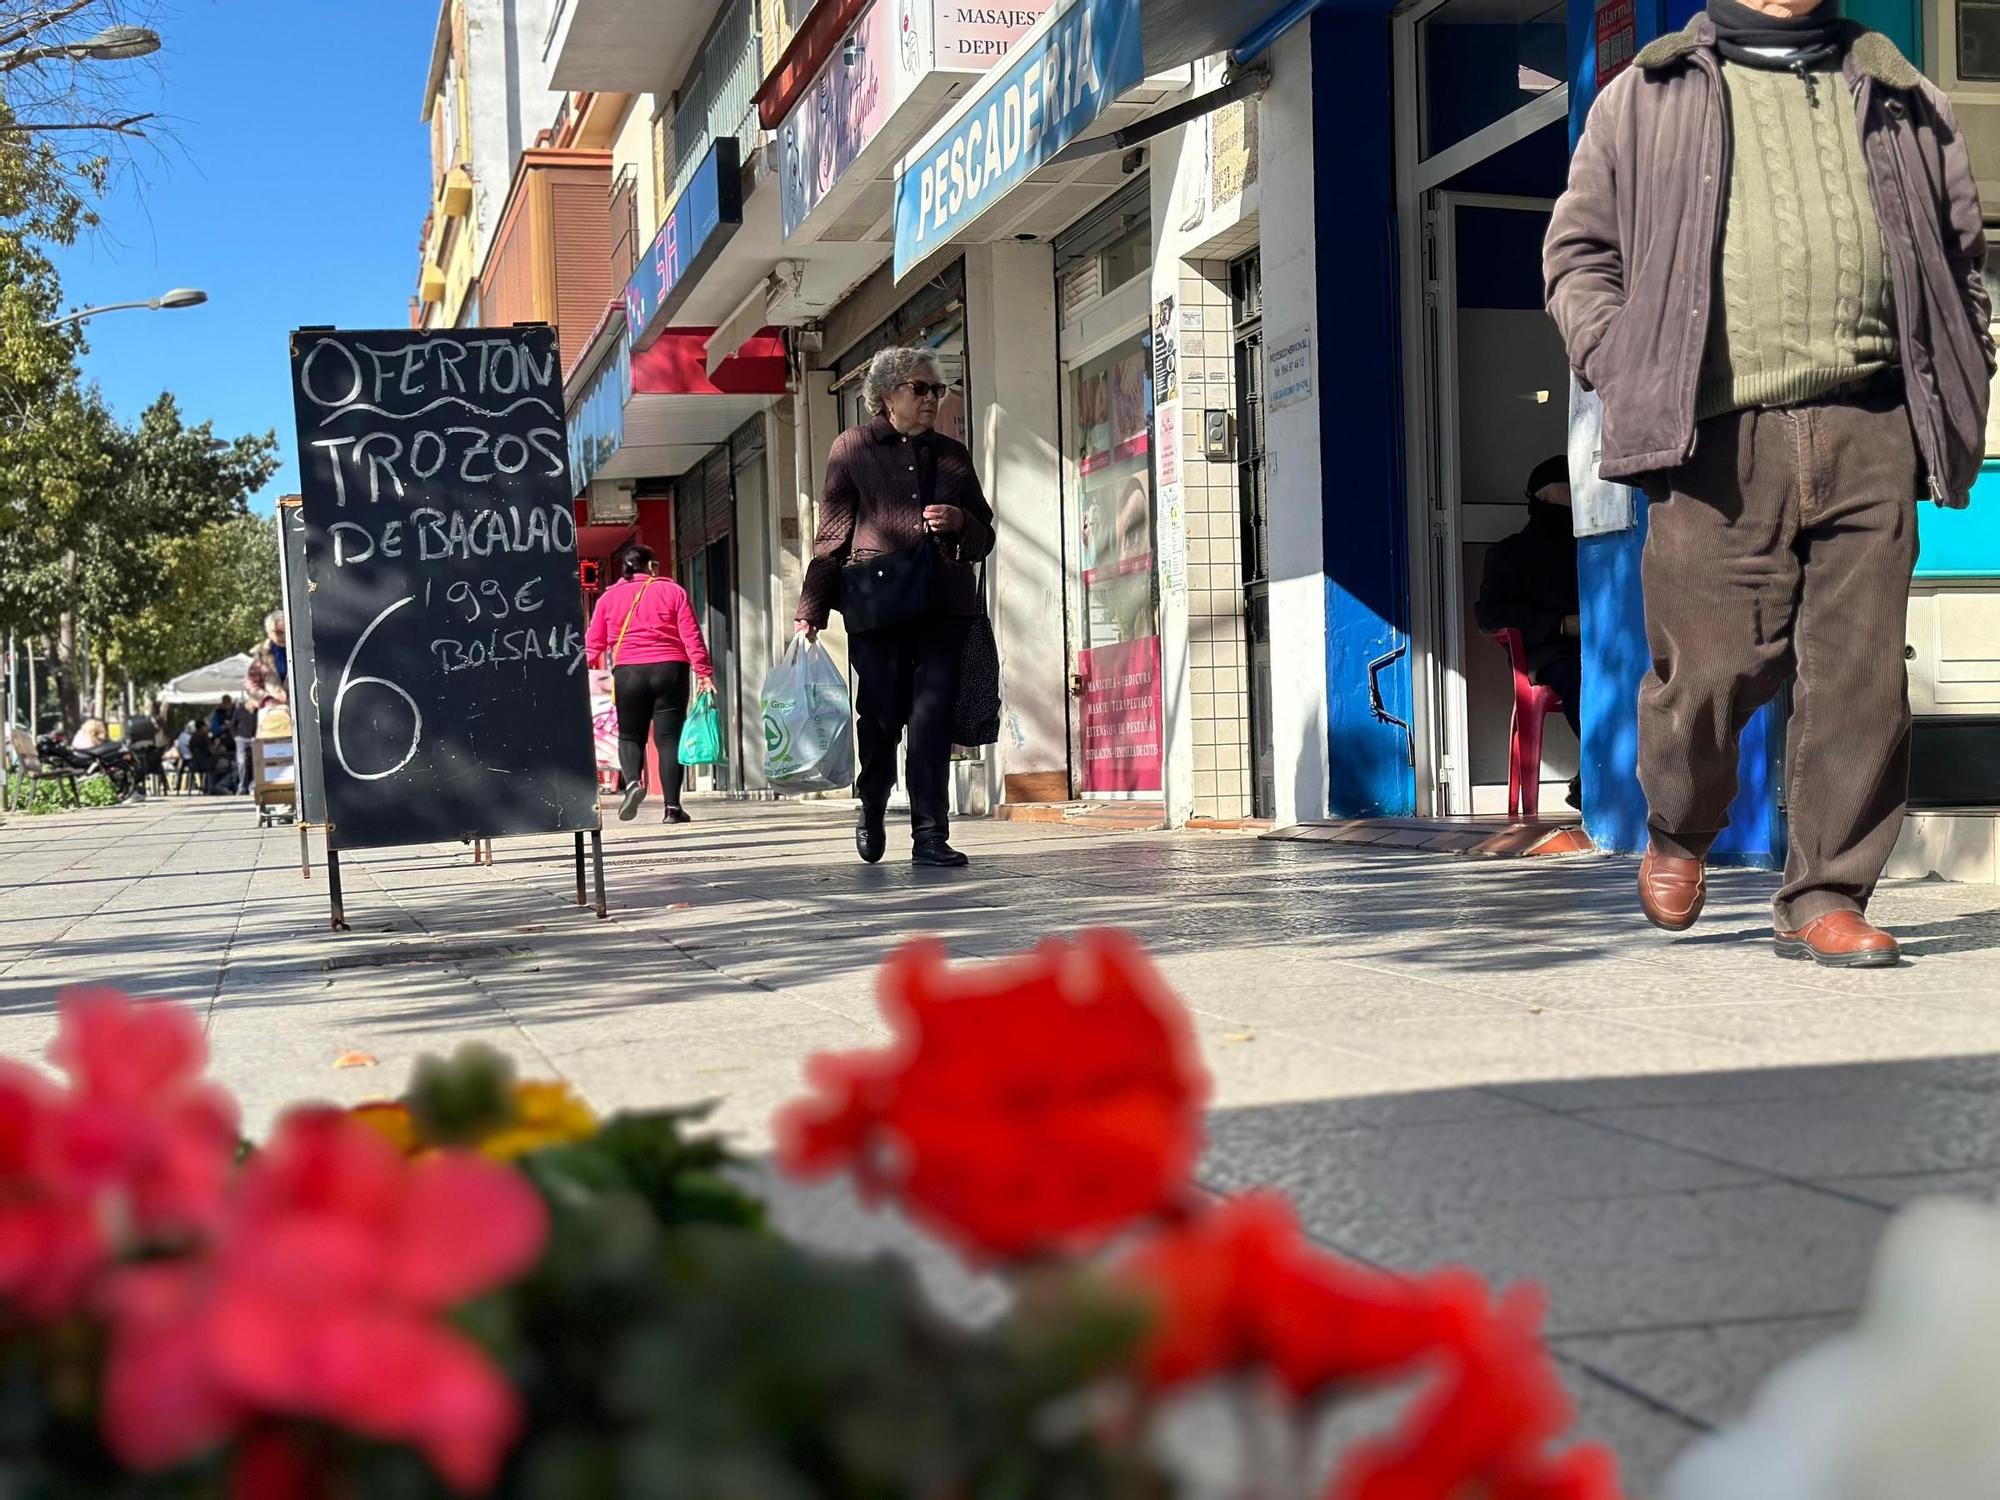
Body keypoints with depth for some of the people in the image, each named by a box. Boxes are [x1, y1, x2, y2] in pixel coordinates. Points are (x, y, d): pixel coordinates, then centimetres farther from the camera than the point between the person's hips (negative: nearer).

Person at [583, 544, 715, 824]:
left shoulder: (608, 597, 12)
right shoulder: (672, 591, 7)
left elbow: (593, 643, 8)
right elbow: (691, 635, -1)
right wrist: (703, 671, -2)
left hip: (627, 673, 1)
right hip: (669, 669, -1)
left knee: (630, 735, 14)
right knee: (668, 736, 2)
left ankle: (632, 781, -14)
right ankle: (673, 806, -2)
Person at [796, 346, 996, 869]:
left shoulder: (953, 455, 18)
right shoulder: (853, 448, 9)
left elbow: (985, 536, 23)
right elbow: (831, 535, 6)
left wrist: (960, 522, -1)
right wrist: (810, 610, 0)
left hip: (943, 606, 2)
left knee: (932, 719, -5)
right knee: (881, 716, 0)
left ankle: (930, 835, -1)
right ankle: (871, 808, 27)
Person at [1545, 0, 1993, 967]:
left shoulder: (1902, 101, 22)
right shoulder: (1648, 98, 16)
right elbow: (1577, 251, 14)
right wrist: (1627, 374, -1)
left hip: (1870, 435, 3)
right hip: (1719, 438, -2)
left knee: (1861, 675, -2)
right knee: (1716, 667, -5)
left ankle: (1825, 896, 9)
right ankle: (1677, 831, 25)